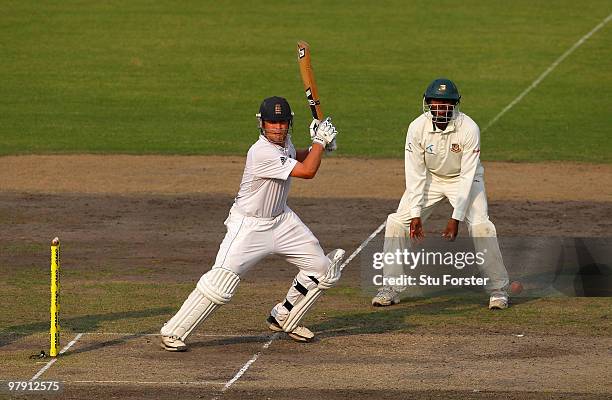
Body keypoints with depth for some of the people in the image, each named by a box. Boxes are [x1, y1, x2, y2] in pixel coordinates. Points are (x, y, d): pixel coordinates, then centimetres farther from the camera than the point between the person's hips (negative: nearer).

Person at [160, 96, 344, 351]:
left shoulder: (284, 142, -1)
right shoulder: (262, 153, -28)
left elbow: (294, 158, 25)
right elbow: (307, 171, -26)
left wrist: (318, 146, 7)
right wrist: (320, 140, -13)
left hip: (280, 220, 9)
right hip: (249, 225, -9)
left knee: (322, 271, 10)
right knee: (220, 282, -20)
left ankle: (283, 319, 29)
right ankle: (173, 333, -9)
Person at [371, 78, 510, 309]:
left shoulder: (469, 129, -28)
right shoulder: (417, 128, -22)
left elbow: (467, 176, -26)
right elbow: (415, 174, -17)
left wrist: (456, 218, -29)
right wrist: (415, 214, -23)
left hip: (464, 179, -2)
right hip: (430, 178, 2)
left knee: (480, 226, -21)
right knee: (397, 222, -10)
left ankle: (498, 289, -7)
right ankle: (391, 289, 1)